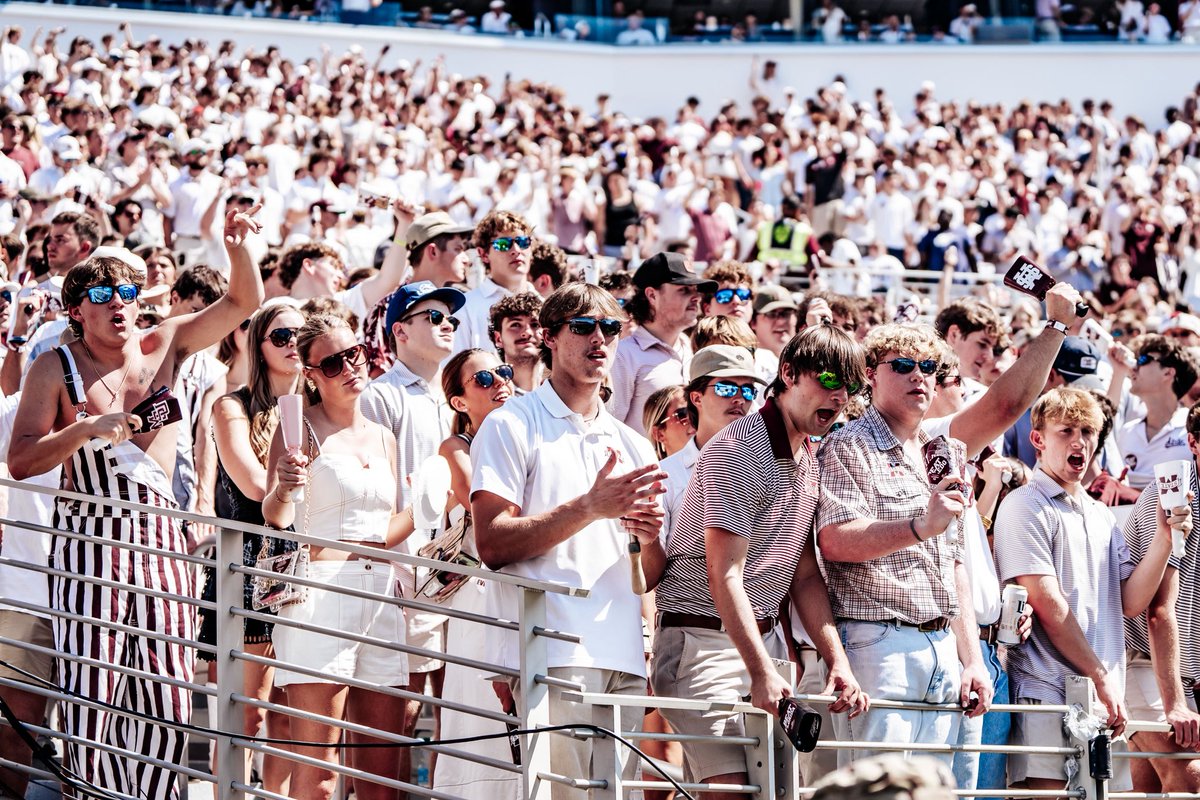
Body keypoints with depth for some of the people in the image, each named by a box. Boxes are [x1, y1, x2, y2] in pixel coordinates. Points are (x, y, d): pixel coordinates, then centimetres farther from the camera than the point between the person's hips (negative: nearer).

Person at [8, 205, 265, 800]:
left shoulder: (164, 346, 9)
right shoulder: (56, 369, 1)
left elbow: (244, 302, 9)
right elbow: (21, 461, -5)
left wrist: (238, 250, -10)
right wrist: (89, 428, -16)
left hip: (161, 536, 3)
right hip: (90, 539, -3)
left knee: (165, 689, 1)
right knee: (91, 691, -6)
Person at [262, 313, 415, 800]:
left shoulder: (382, 437, 18)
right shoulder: (301, 428, 0)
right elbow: (275, 517, -11)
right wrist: (284, 490, -31)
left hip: (381, 593, 6)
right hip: (321, 590, -6)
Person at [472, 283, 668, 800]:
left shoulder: (632, 446, 22)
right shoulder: (513, 426, 3)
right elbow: (492, 544, -9)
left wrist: (650, 535, -2)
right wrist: (591, 508, -13)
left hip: (624, 659, 6)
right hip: (553, 654, -6)